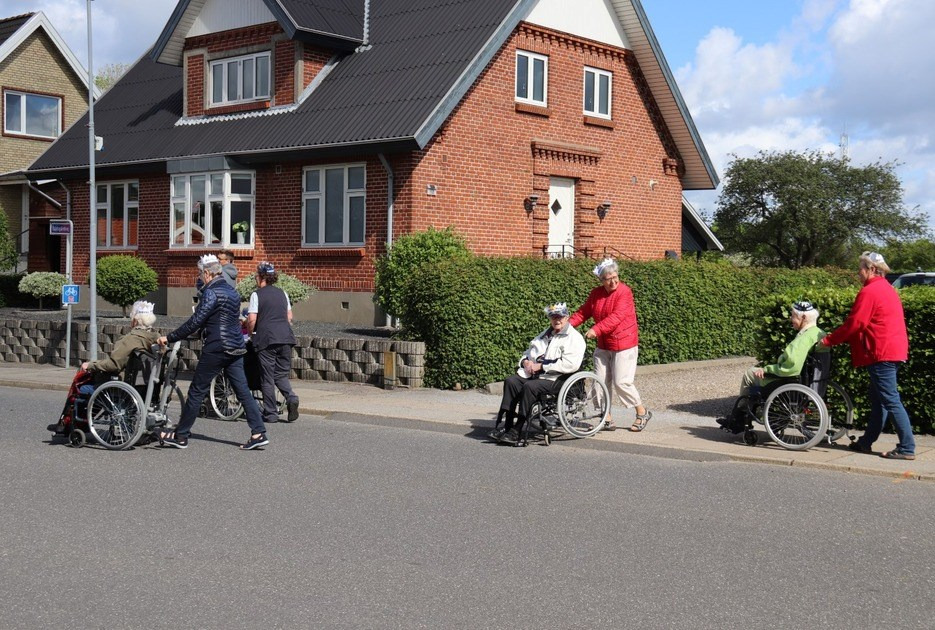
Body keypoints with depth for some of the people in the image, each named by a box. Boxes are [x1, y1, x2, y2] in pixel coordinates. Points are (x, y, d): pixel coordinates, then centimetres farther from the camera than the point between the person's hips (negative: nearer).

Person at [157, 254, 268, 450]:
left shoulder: (211, 293, -12)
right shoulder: (232, 292, 15)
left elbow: (195, 322, -16)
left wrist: (169, 338, -10)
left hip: (216, 349, -8)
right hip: (235, 349, 8)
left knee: (197, 392, 1)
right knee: (243, 391, 6)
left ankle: (180, 436, 9)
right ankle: (258, 433, 0)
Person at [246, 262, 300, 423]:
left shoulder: (257, 294, -2)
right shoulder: (282, 293, 14)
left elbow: (252, 320, -8)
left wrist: (250, 332, 9)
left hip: (266, 339, -5)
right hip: (286, 337, 5)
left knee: (267, 378, 4)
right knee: (281, 374, 14)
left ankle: (271, 414, 7)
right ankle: (291, 398, -13)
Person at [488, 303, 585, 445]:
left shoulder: (574, 338, -2)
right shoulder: (545, 334, 25)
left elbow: (570, 364, -17)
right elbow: (529, 352, 32)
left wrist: (541, 367, -16)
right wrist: (525, 361, 5)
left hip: (556, 379, -7)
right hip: (534, 373, 8)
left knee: (530, 386, -32)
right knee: (511, 382, -18)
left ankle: (516, 431, -27)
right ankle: (507, 425, -19)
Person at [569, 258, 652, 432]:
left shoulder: (624, 292, -14)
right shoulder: (596, 293, 6)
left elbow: (616, 317, -26)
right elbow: (584, 311, 7)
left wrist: (596, 329, -37)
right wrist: (568, 324, -11)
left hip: (624, 346, -6)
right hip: (603, 346, 6)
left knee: (621, 383, -8)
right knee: (601, 382, 2)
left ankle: (642, 412, 12)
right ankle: (607, 420, 11)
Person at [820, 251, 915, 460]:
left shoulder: (869, 292, -12)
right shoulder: (888, 290, 18)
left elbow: (854, 324, -15)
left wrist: (828, 340, -5)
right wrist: (837, 338, 21)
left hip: (881, 353, -10)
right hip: (895, 351, 10)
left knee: (890, 400, -9)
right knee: (879, 400, 14)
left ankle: (907, 448, -9)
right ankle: (866, 442, 22)